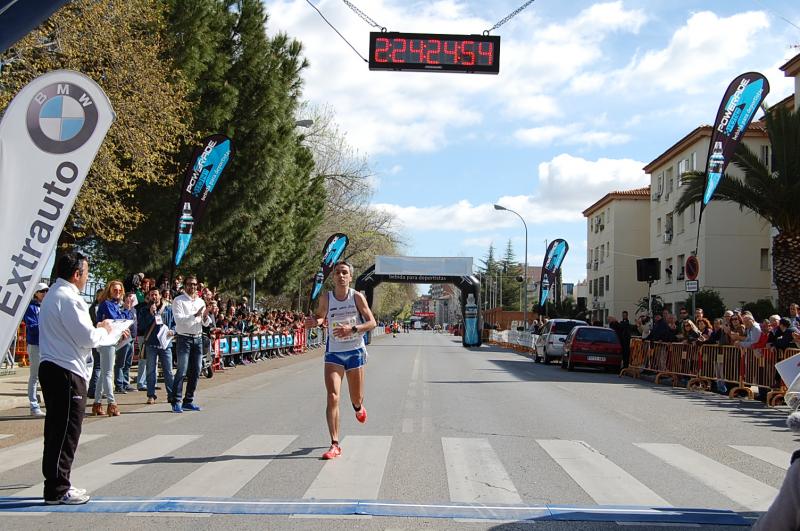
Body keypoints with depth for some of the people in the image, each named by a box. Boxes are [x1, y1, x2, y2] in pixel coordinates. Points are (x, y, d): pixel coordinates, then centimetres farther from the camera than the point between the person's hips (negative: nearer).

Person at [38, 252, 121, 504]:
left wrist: (106, 332, 21)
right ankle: (57, 490, 1)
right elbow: (87, 337, -19)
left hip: (51, 368, 11)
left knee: (57, 430, 15)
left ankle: (57, 484, 24)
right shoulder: (69, 298, -16)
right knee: (66, 432, -4)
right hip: (66, 372, -11)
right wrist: (104, 330, 1)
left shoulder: (53, 295, 17)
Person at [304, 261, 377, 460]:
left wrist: (352, 329, -25)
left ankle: (358, 407, 52)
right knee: (332, 397, -14)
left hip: (355, 352, 0)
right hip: (333, 353, 0)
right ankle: (335, 445, -11)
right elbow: (320, 316, 14)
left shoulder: (357, 297, -8)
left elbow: (372, 322, -9)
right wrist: (315, 321, -10)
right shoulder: (326, 299, -4)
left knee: (356, 398, 11)